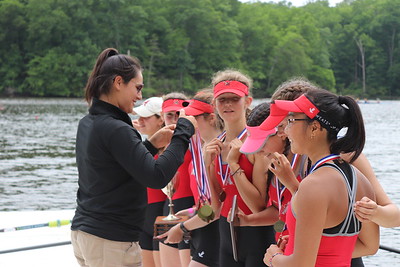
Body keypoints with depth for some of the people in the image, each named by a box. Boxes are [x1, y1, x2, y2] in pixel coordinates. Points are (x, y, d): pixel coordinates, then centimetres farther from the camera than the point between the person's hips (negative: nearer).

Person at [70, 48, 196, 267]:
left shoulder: (87, 124, 9)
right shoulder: (115, 129, -18)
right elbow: (157, 177, -22)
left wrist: (151, 144, 13)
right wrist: (183, 132, -13)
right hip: (111, 241, -9)